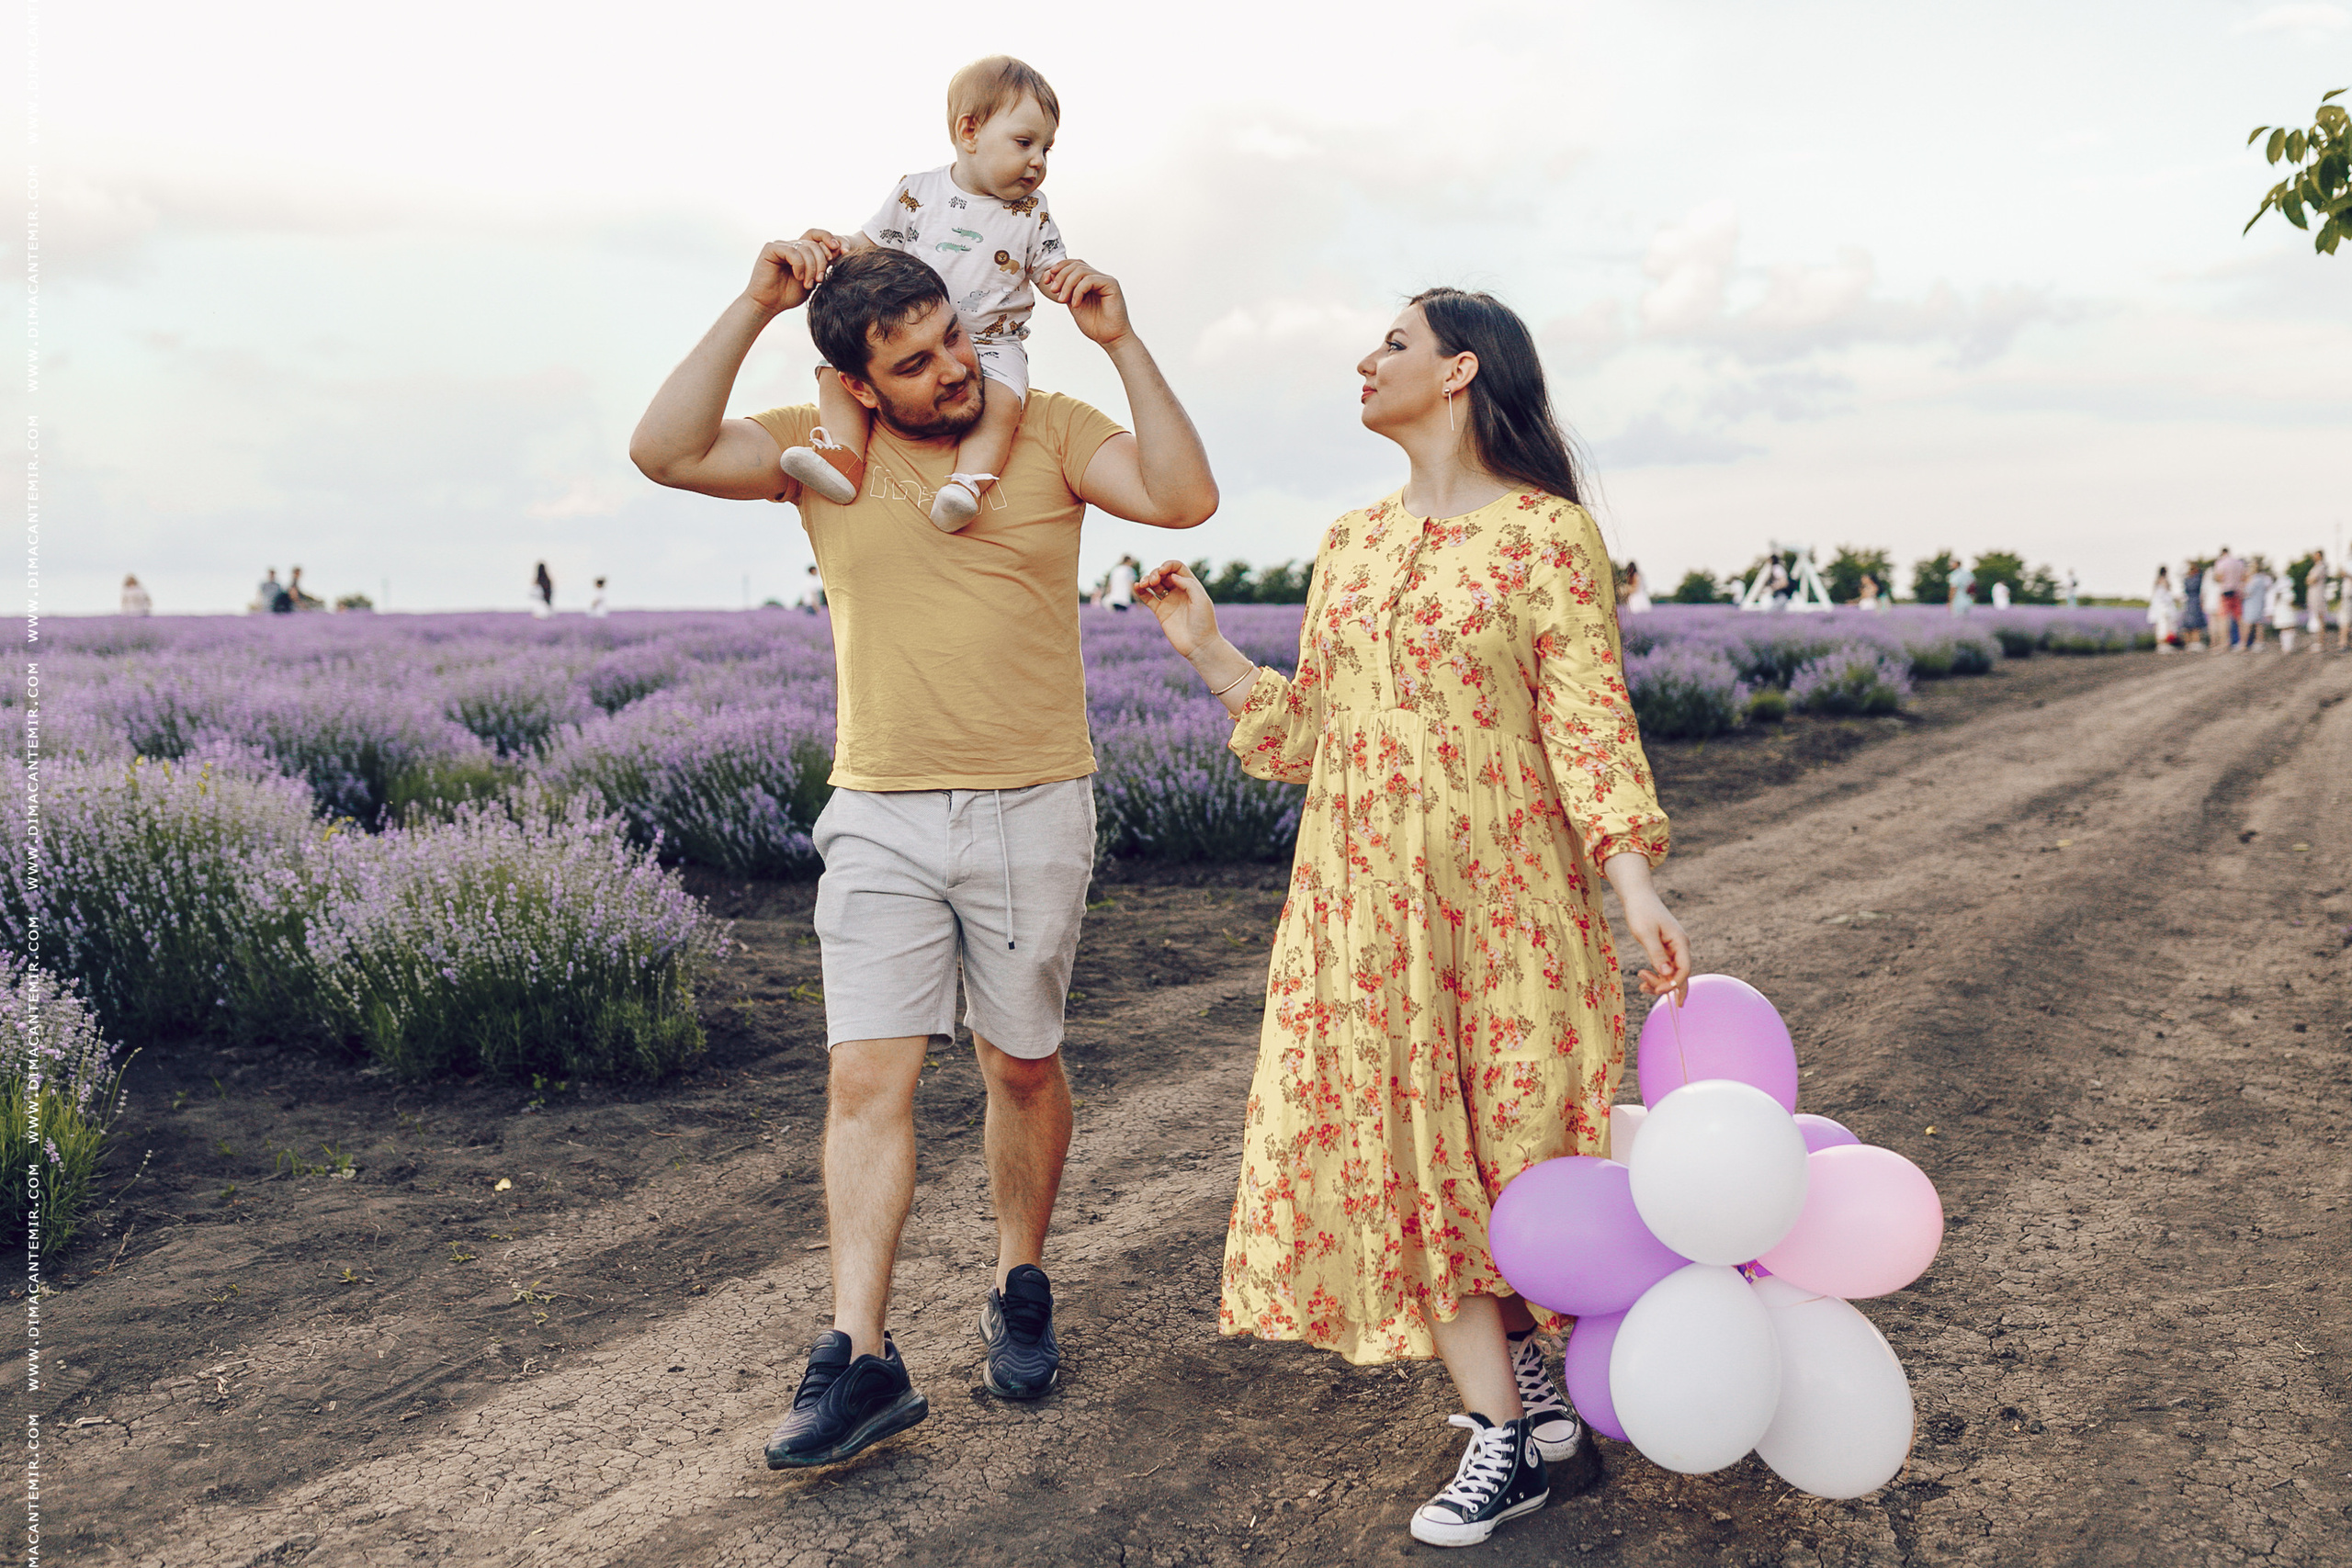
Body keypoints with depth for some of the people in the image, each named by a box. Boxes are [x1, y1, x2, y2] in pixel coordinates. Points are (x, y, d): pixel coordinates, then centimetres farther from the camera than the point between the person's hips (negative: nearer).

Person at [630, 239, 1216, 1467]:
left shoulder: (1049, 430, 0)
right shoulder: (820, 448, 1)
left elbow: (1185, 497, -14)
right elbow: (664, 452, -12)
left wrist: (1121, 343, -17)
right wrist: (753, 306, -16)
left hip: (1033, 810, 0)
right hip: (880, 818, 1)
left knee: (1023, 1068, 11)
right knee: (865, 1077, -5)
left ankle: (1020, 1293, 30)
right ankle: (860, 1358, -1)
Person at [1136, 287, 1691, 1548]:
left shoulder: (1548, 533, -5)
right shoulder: (1349, 545, 12)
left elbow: (1587, 723, -9)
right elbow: (1308, 736, 12)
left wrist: (1634, 883, -18)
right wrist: (1207, 651, 4)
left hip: (1500, 891, -5)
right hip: (1361, 898, 5)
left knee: (1510, 1139, 2)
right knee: (1397, 1149, 4)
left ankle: (1523, 1404, 20)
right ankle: (1512, 1429, 18)